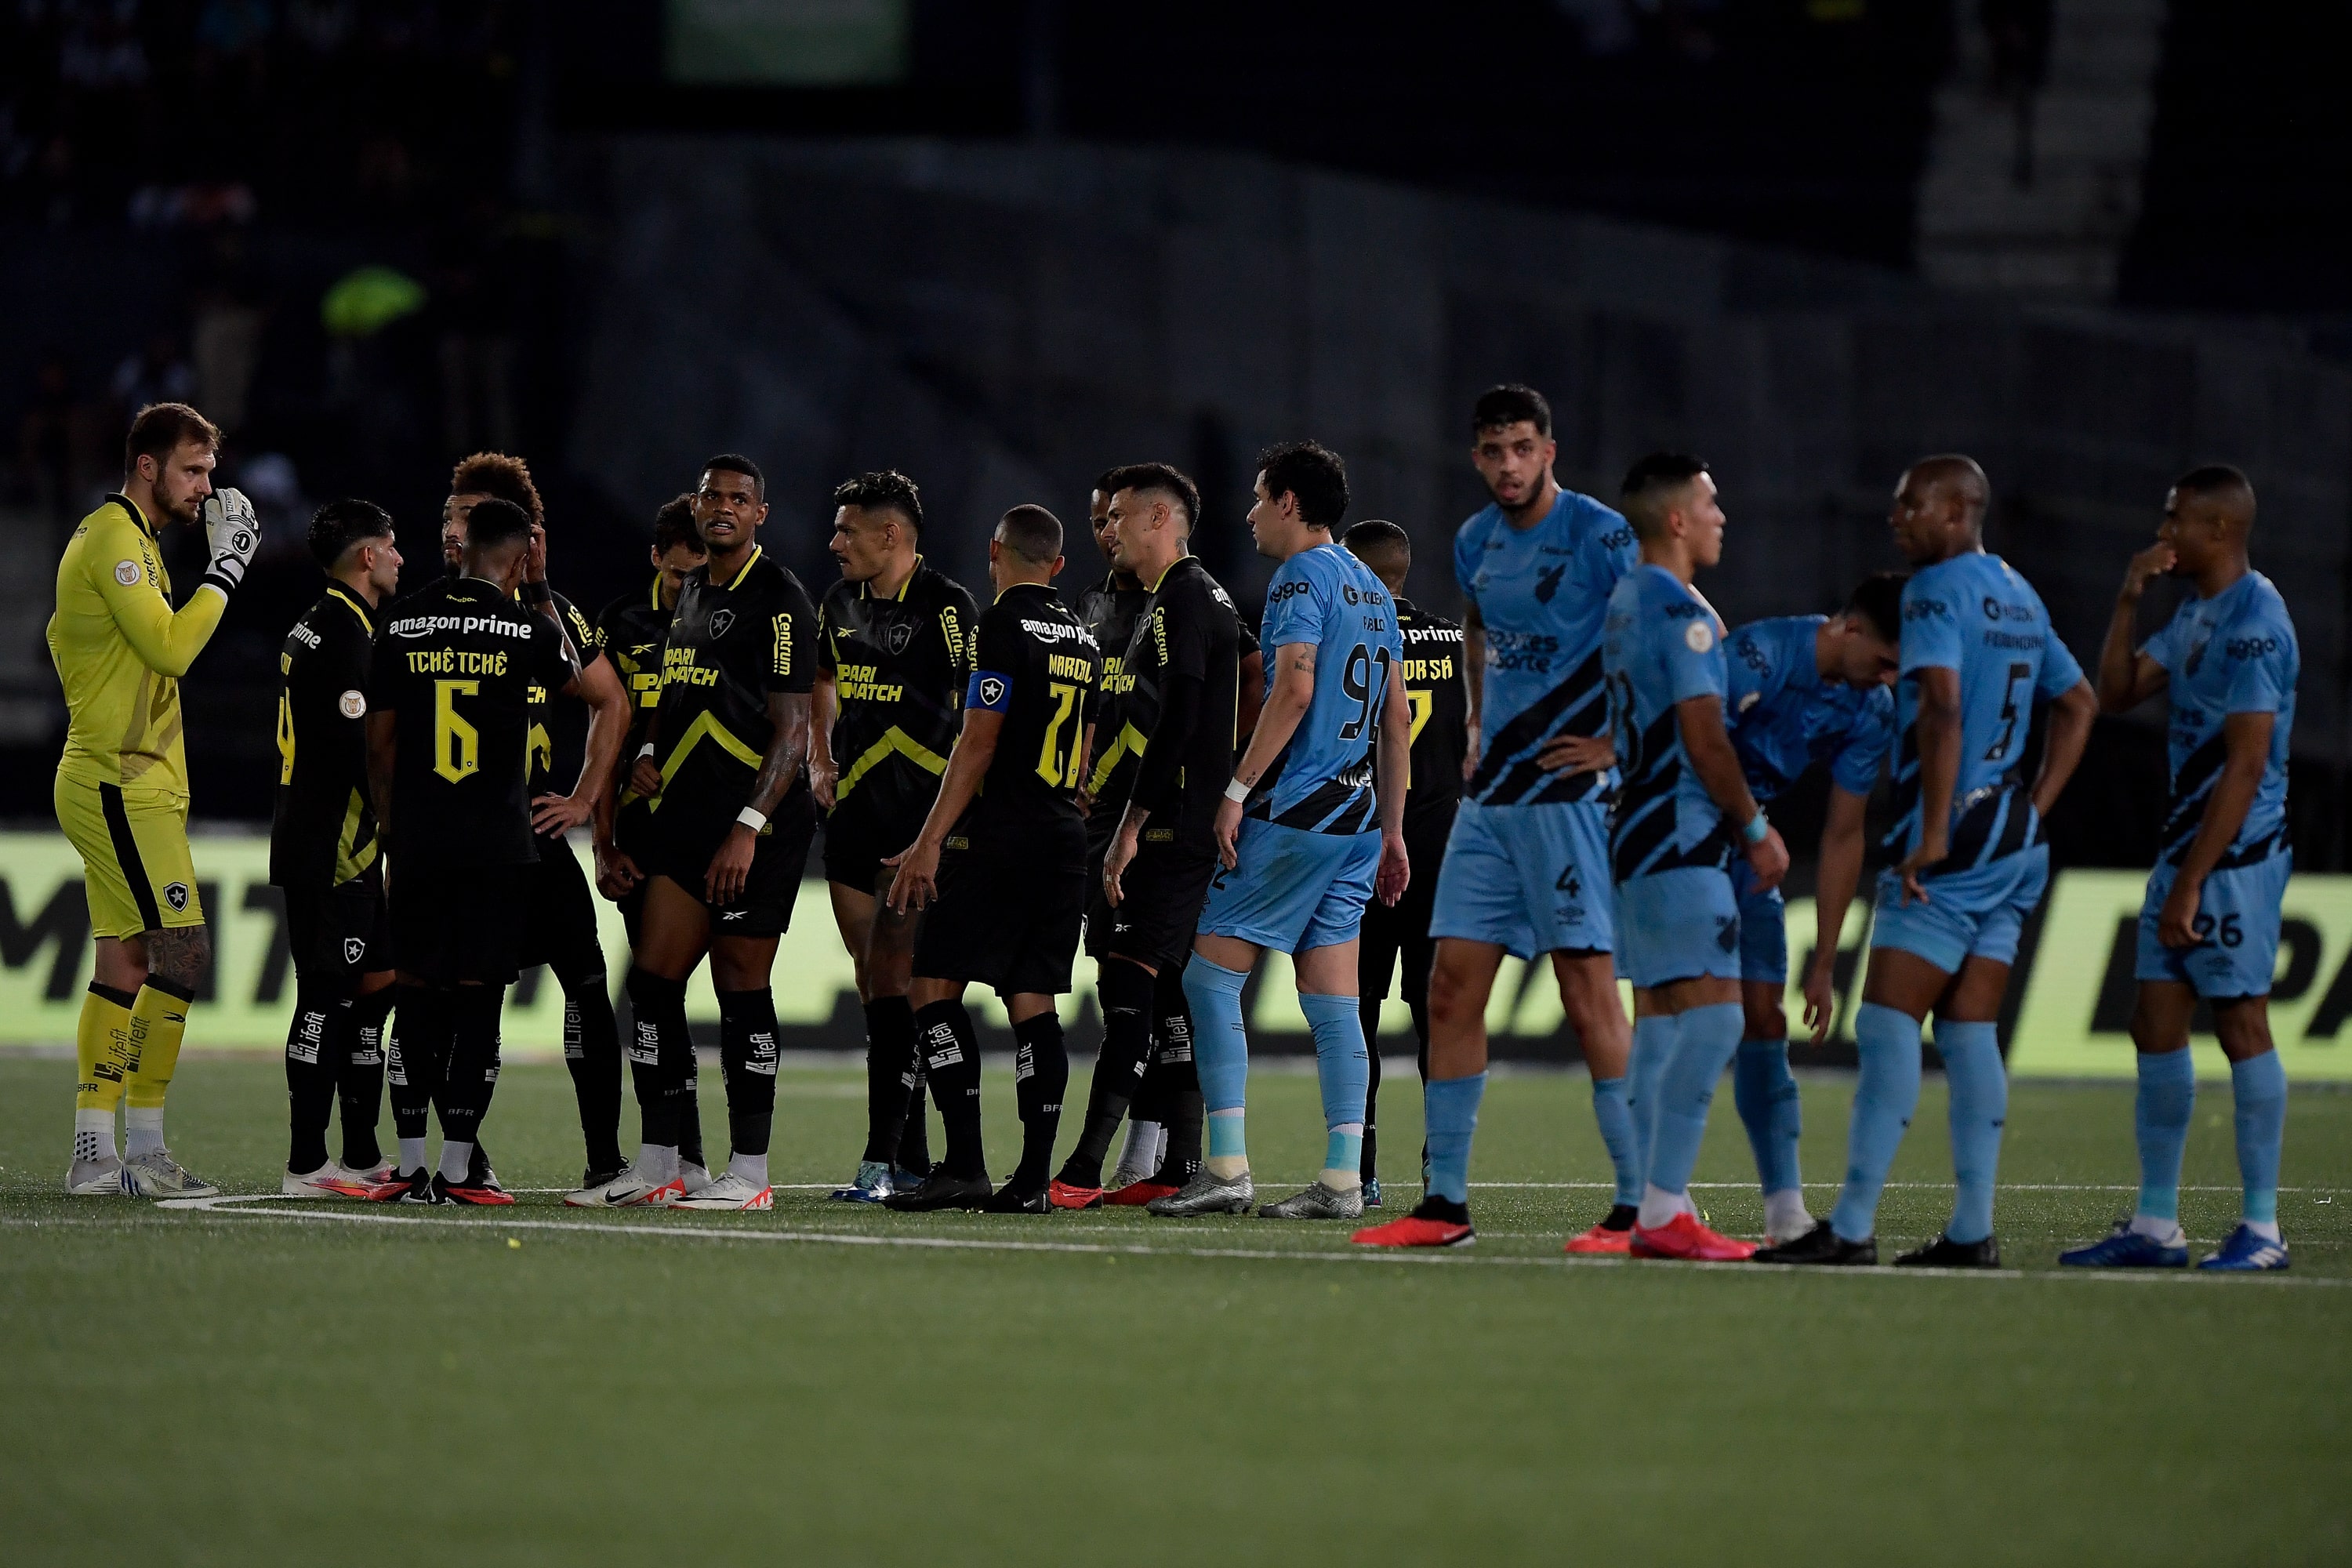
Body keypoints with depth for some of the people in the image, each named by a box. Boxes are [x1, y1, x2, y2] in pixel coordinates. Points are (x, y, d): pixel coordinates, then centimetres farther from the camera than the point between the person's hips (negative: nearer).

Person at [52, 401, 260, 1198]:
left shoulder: (123, 537, 19)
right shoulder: (115, 537, -13)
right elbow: (169, 648, -19)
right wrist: (228, 565, -14)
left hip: (125, 784, 11)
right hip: (123, 785, -11)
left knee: (125, 964, 8)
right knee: (183, 949, -14)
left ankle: (94, 1153, 8)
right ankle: (143, 1150, -13)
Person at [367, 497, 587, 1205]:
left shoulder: (403, 622, 5)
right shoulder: (527, 627, -4)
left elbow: (379, 740, 9)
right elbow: (579, 685, 19)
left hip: (418, 836, 3)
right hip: (498, 840, -3)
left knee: (418, 993, 8)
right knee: (477, 994, -1)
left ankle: (412, 1165, 7)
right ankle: (457, 1167, -4)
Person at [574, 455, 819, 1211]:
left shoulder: (779, 601, -8)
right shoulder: (692, 590, 17)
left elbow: (792, 730, -13)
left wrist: (749, 828, -20)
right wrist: (648, 753, 10)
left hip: (757, 824, -8)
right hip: (687, 811, 8)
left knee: (741, 991, -4)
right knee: (654, 979, 3)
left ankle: (749, 1173, 2)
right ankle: (656, 1165, 8)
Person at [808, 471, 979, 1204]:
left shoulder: (945, 606, -10)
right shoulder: (841, 602, 12)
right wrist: (820, 763, 15)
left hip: (922, 814, -8)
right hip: (854, 814, 8)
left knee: (892, 978, -13)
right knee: (873, 980, 8)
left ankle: (882, 1157, -14)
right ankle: (912, 1157, 14)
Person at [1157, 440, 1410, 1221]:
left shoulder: (1302, 577, -8)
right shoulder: (1373, 591, 18)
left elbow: (1294, 690, -20)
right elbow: (1396, 721, 19)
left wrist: (1237, 790, -17)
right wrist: (1392, 829, 22)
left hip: (1295, 808, -9)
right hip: (1356, 815, 9)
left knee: (1210, 974, -4)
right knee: (1332, 1002, 7)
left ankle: (1228, 1168, -10)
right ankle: (1343, 1179, 1)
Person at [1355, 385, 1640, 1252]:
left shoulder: (1598, 535, -11)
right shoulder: (1476, 543, 12)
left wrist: (1618, 743, -13)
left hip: (1569, 791, -8)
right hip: (1492, 791, 8)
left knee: (1589, 992, -9)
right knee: (1452, 987, 4)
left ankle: (1641, 1205, -5)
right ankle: (1444, 1202, 8)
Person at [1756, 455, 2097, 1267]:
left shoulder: (1936, 590, -11)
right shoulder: (2019, 595, 17)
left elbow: (1942, 708, -23)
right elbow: (2078, 704, 25)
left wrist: (1934, 833, -26)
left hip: (1953, 843, -9)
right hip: (2012, 847, 9)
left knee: (1886, 1024, -9)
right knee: (1969, 1032, 9)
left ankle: (1852, 1226, -13)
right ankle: (1973, 1231, 7)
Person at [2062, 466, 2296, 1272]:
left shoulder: (2255, 623, -16)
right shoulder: (2194, 614, 15)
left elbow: (2245, 766, -19)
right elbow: (2117, 692, 19)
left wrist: (2191, 883, -20)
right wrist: (2128, 601, 4)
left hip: (2237, 854, -10)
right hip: (2185, 844, 10)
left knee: (2241, 1025, -5)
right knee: (2156, 1025, 8)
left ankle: (2263, 1229, 1)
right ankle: (2155, 1226, 12)